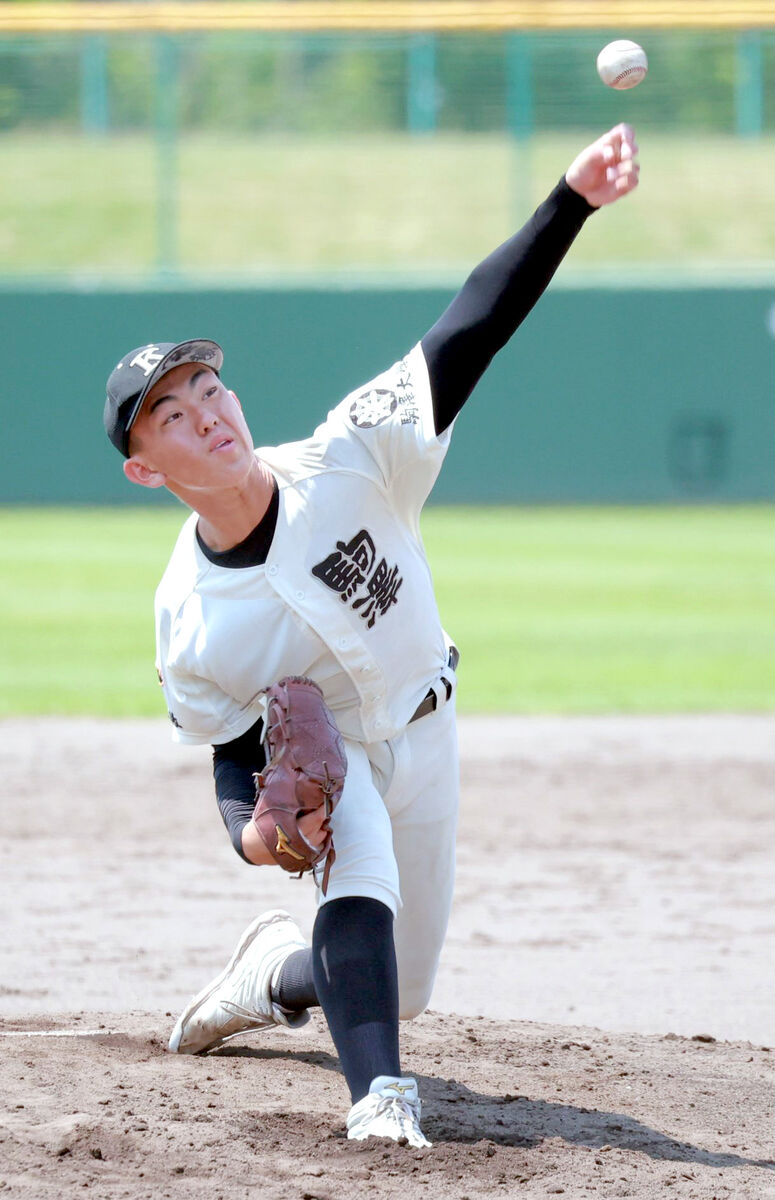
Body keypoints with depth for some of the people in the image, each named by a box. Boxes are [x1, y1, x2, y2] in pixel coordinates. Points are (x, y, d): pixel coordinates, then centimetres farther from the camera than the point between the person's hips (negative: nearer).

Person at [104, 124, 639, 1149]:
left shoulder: (351, 464, -28)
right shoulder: (187, 621, -25)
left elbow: (474, 328, -35)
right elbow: (237, 750, -13)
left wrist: (571, 200, -45)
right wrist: (251, 826, -37)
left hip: (421, 733, 3)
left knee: (397, 990, 12)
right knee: (361, 872, -35)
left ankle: (271, 969, 43)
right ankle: (380, 1099, -41)